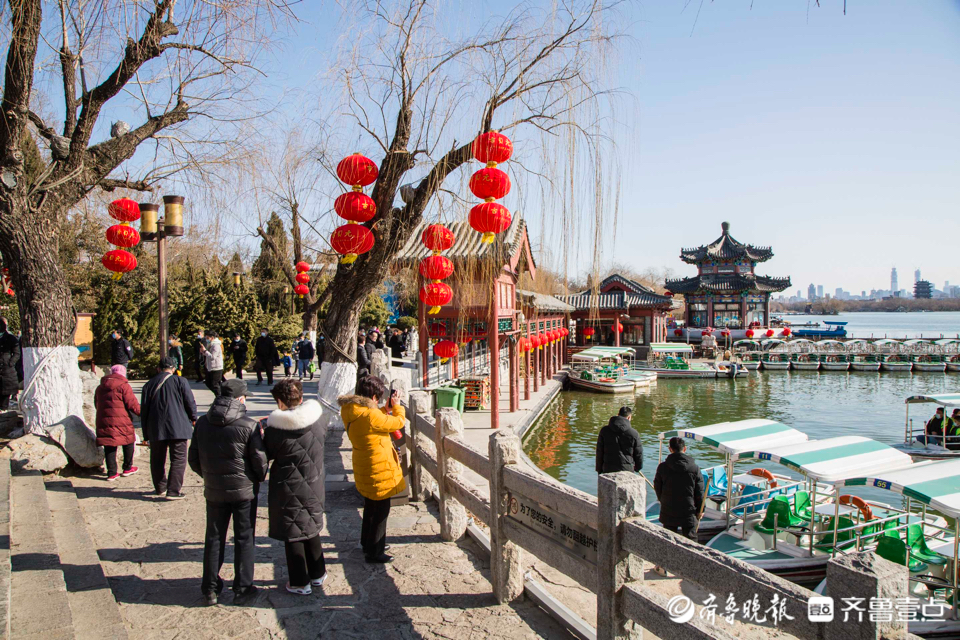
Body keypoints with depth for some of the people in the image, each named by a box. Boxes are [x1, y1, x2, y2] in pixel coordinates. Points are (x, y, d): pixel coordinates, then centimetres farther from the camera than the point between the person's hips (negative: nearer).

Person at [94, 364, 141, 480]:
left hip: (103, 422, 5)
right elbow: (132, 404, -9)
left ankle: (112, 472, 5)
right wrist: (142, 412, 3)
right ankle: (127, 468, 20)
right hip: (121, 421, -5)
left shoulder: (99, 388, 15)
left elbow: (97, 405, 22)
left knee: (109, 446, 7)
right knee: (129, 442, 12)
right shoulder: (123, 386, -6)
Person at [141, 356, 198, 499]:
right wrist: (193, 418, 15)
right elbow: (190, 403, -4)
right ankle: (173, 491, -2)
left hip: (155, 430, 4)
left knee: (157, 460, 17)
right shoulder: (180, 381, -3)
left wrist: (146, 434, 16)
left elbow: (143, 411, 10)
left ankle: (160, 487, 28)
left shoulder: (149, 384, 8)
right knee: (178, 460, 2)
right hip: (178, 428, -3)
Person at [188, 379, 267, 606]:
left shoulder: (203, 423, -3)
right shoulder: (248, 425, -17)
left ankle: (210, 589, 24)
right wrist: (260, 477, 7)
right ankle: (242, 590, 16)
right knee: (244, 539, 9)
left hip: (214, 491, 4)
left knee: (214, 538, 17)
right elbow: (259, 461, -14)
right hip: (244, 489, -4)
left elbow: (193, 459, 5)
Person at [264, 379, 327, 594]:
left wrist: (262, 434, 10)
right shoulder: (317, 421, -9)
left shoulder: (275, 429, -21)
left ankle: (300, 583, 21)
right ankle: (317, 574, 34)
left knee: (292, 535, 11)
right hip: (313, 487, 4)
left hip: (289, 490, -4)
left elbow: (265, 455, -8)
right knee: (312, 529, 23)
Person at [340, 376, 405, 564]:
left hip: (364, 467, 9)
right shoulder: (370, 415, -30)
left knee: (371, 507, 26)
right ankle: (374, 553, 18)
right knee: (381, 510, 7)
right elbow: (399, 422, -19)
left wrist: (386, 409, 6)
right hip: (378, 469, -9)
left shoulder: (349, 411, -3)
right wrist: (397, 406, -3)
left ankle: (368, 544, 42)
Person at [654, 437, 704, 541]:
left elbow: (657, 488, 4)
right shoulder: (694, 468, -6)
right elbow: (699, 492, -1)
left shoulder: (662, 467, -5)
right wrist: (699, 510, 10)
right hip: (688, 512, -1)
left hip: (668, 512, 1)